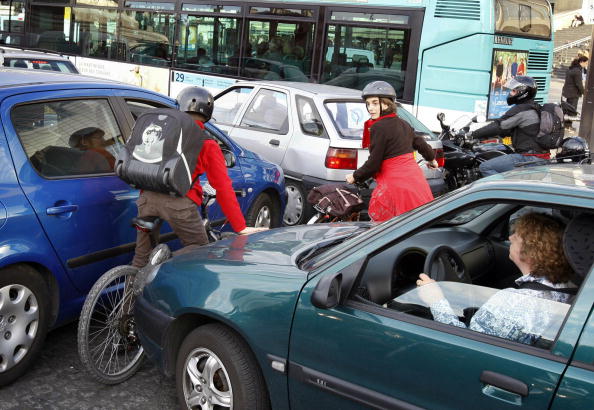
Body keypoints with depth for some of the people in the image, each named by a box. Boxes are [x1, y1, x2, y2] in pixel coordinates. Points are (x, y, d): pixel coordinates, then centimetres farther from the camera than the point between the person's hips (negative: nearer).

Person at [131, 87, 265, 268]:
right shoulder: (208, 145, 6)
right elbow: (223, 188, 2)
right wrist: (240, 227, 4)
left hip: (147, 197, 5)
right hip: (179, 202, -5)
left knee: (141, 256, 20)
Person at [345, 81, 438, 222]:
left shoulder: (379, 127, -12)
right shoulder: (403, 123, 13)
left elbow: (373, 164, -12)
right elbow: (420, 143, 27)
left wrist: (355, 176, 5)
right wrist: (431, 159, 47)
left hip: (396, 185, -9)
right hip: (417, 182, 9)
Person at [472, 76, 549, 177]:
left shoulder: (521, 110, -14)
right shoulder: (534, 108, 18)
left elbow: (498, 126, -15)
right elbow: (507, 129, 23)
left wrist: (473, 134, -9)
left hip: (529, 158, -10)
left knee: (485, 167, -14)